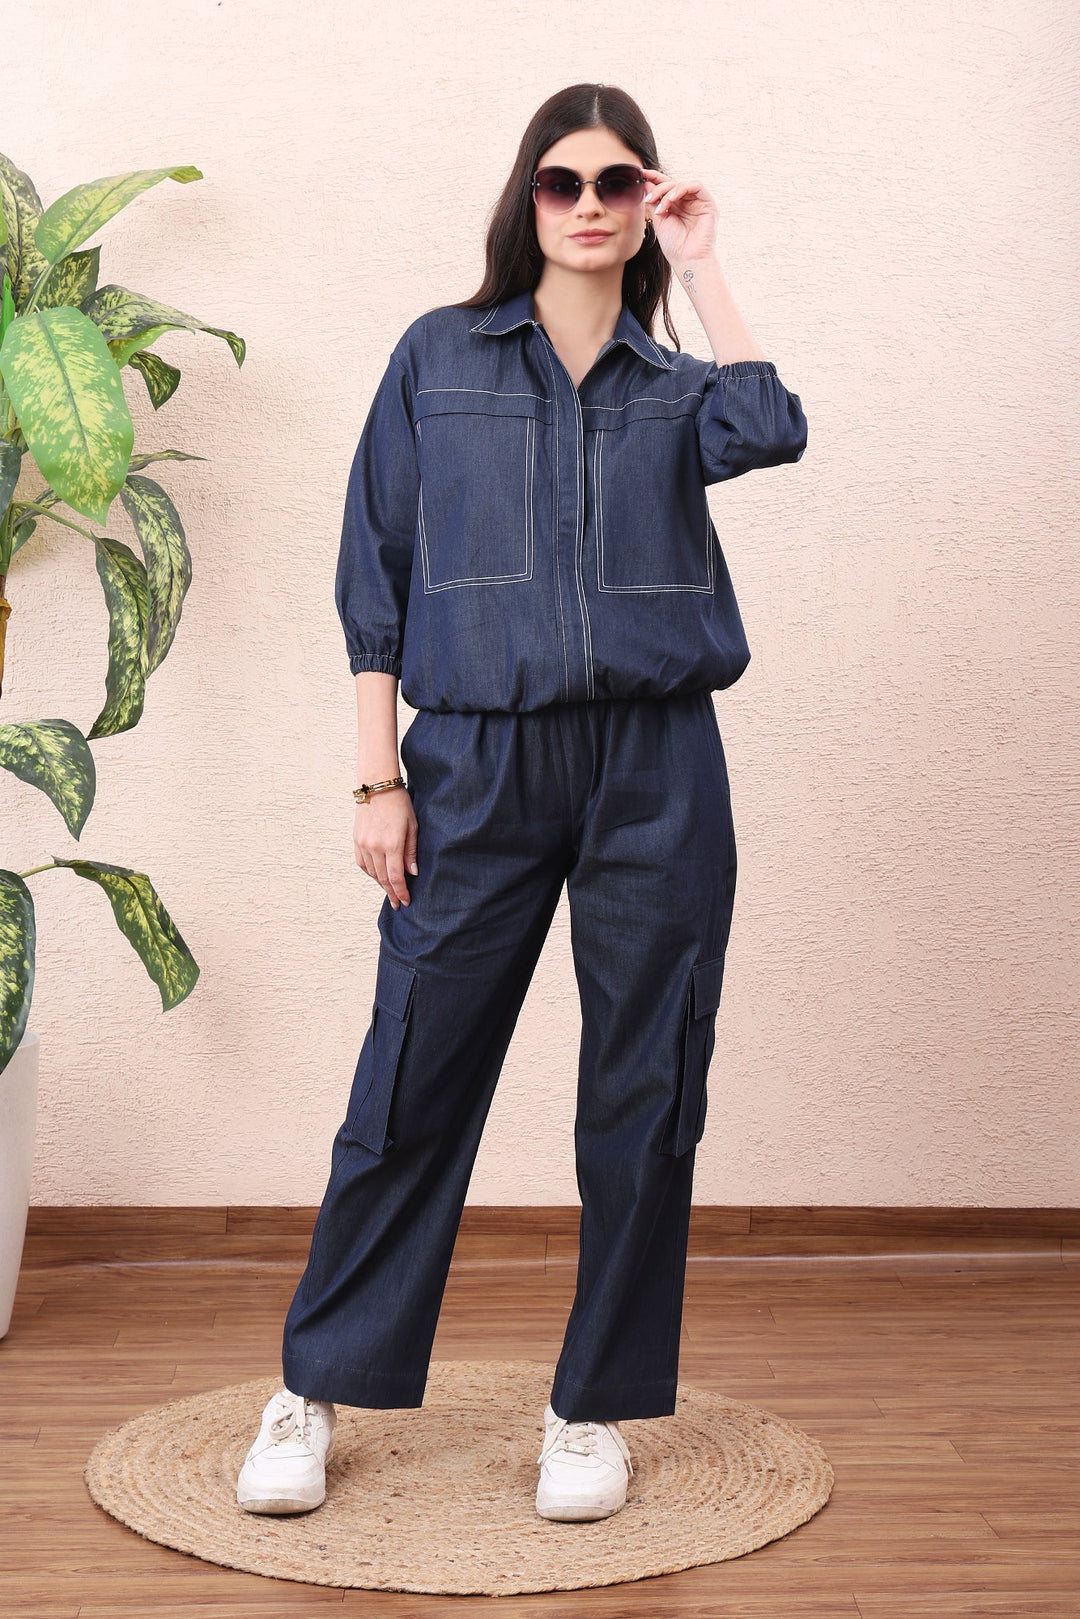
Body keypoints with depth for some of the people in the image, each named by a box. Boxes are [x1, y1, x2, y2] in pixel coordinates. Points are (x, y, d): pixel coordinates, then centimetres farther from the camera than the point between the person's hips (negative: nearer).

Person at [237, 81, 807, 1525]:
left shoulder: (675, 385, 12)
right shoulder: (438, 359, 9)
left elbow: (769, 432, -12)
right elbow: (377, 580, 6)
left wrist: (702, 268, -1)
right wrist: (379, 779, -1)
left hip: (656, 771, 2)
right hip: (478, 762, -1)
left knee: (643, 1100, 5)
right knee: (411, 1089, 1)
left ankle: (595, 1408, 20)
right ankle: (314, 1394, 17)